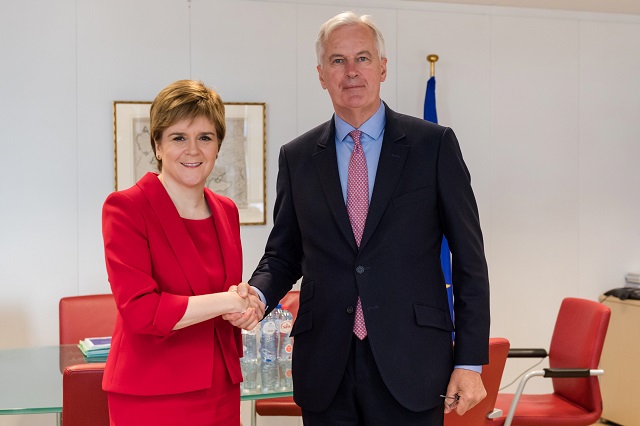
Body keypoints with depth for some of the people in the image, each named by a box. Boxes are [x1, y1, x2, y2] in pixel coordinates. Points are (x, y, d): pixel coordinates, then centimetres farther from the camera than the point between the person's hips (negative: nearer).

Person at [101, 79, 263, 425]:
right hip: (152, 397, -6)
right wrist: (229, 301, -15)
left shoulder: (226, 211, 8)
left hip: (220, 390, 6)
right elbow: (139, 310, -20)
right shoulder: (125, 208, -11)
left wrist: (246, 309, -5)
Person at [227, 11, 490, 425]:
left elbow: (469, 259, 0)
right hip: (325, 372, 2)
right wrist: (256, 296, -10)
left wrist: (470, 362, -4)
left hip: (408, 363, -2)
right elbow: (283, 254, 12)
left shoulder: (434, 145, 0)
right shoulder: (297, 157, 7)